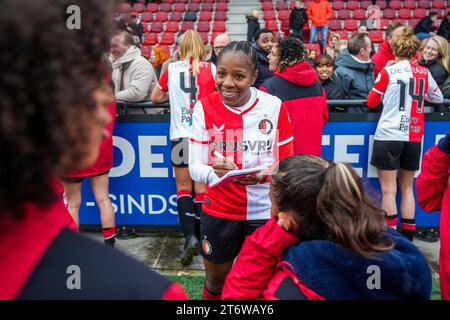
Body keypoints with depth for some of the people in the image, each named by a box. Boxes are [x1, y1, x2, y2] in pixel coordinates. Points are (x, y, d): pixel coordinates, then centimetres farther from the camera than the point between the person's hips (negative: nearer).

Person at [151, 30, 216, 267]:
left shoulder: (171, 69, 3)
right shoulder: (210, 68, -1)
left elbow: (155, 98, 15)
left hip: (180, 135, 0)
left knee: (183, 187, 9)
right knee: (201, 188, 8)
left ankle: (190, 236, -5)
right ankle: (201, 240, 14)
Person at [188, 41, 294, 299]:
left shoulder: (274, 106, -8)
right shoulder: (204, 108, -8)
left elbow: (287, 162, -3)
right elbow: (195, 166, -9)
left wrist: (264, 174, -25)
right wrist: (215, 173, -32)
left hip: (265, 211, 0)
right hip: (219, 210, 1)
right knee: (215, 281, 19)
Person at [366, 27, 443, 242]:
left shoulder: (388, 72, -5)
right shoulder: (424, 73, 7)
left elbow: (371, 103, 1)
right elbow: (437, 98, 19)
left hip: (389, 135, -4)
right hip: (414, 137, 4)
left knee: (388, 189, 1)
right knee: (407, 187, 15)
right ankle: (407, 237, 19)